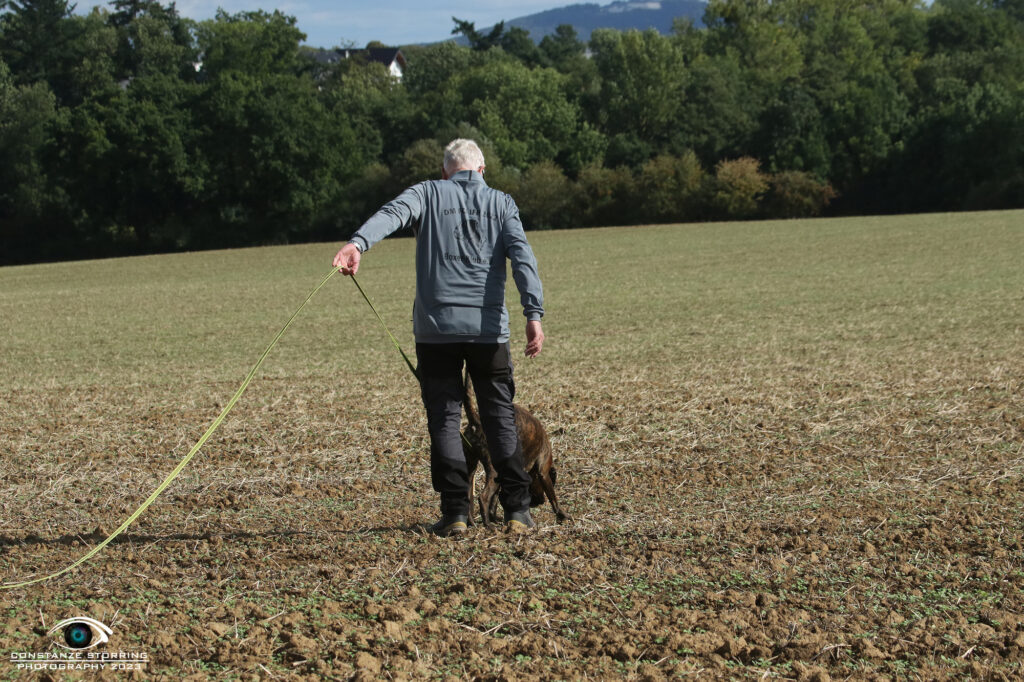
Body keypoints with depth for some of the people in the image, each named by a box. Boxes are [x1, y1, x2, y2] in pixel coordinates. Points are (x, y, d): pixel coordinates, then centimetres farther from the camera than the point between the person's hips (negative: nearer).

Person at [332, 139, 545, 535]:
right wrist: (534, 314, -13)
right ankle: (517, 510, 4)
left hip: (436, 327, -1)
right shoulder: (500, 203, 11)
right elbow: (521, 255, -4)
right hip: (489, 328, 1)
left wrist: (358, 243, -31)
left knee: (444, 418, 5)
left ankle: (455, 512, -1)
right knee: (500, 417, 9)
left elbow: (392, 214, -14)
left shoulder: (428, 194, 8)